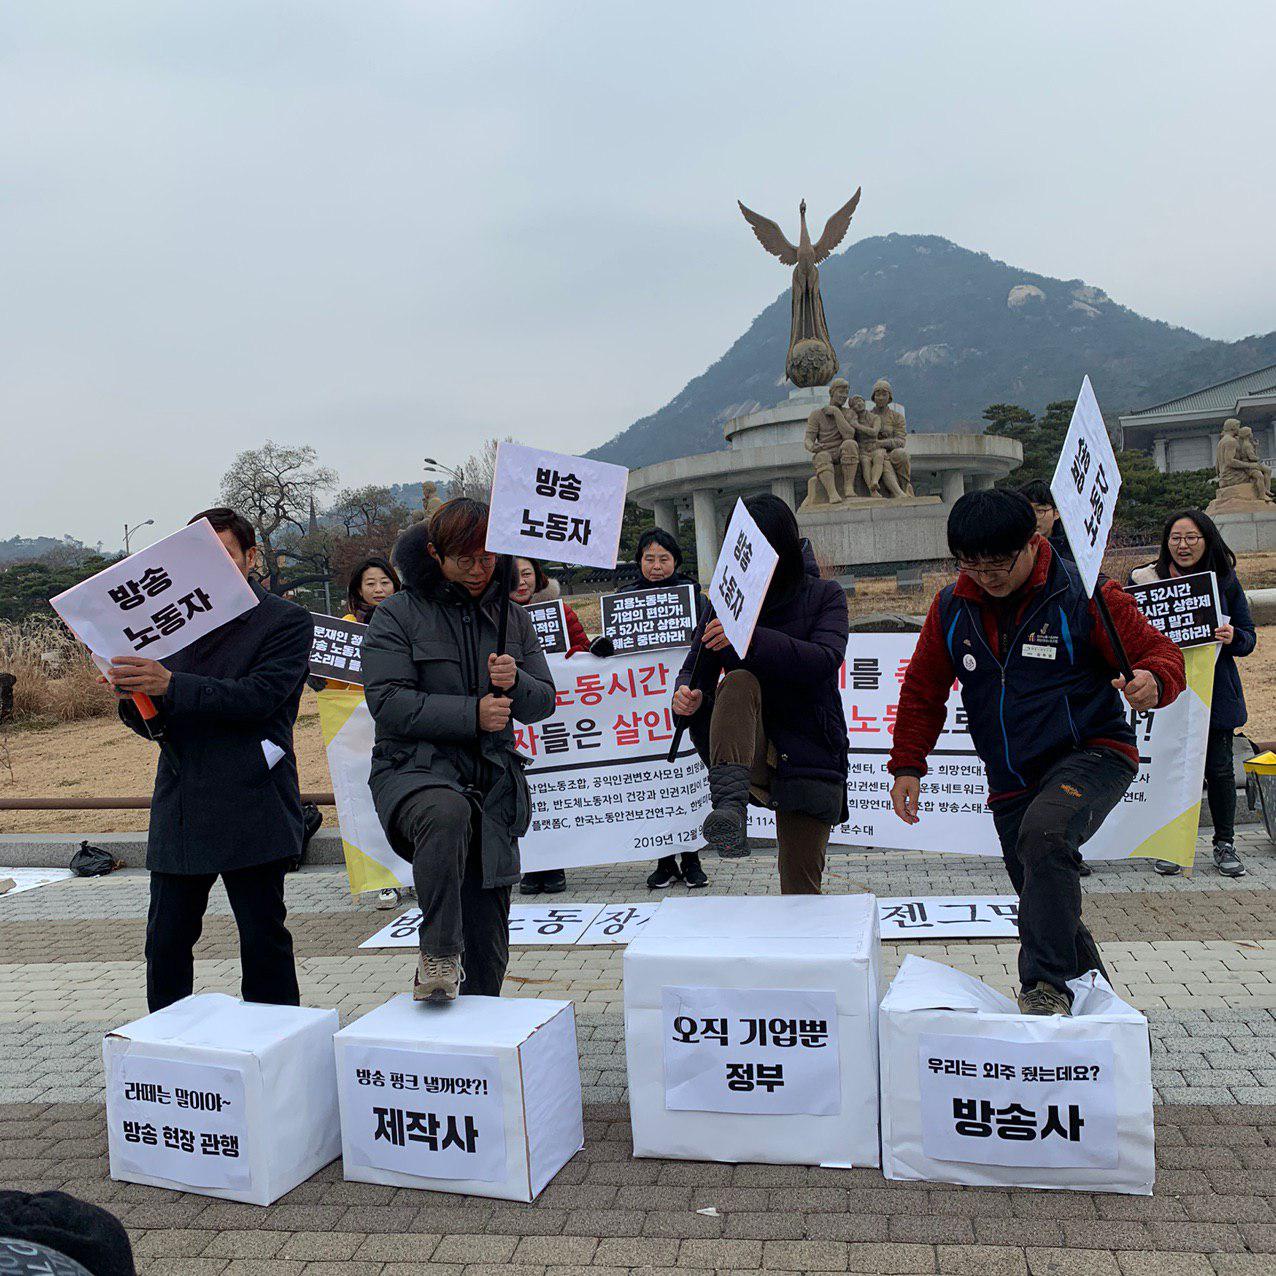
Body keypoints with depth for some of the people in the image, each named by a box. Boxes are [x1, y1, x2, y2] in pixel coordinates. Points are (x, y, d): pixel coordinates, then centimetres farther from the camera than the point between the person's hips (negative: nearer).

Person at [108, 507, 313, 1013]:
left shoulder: (287, 621, -1)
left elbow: (259, 698, -16)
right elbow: (148, 720, 15)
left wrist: (170, 685, -24)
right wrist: (131, 693, -9)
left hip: (251, 810, -5)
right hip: (178, 811, 5)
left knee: (264, 942, 4)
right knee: (165, 944, 10)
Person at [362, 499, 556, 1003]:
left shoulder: (512, 618, 12)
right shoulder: (399, 613, -2)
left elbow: (543, 702, 11)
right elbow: (387, 702, -12)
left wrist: (515, 684, -12)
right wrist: (472, 714, -19)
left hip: (492, 783, 4)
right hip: (413, 768, -4)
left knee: (487, 934, 7)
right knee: (447, 812, -40)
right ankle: (437, 956, -28)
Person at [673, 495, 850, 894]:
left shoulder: (824, 595, -3)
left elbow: (825, 660, -20)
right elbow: (697, 670, 2)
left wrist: (752, 639, -33)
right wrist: (687, 696, -23)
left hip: (808, 757, -1)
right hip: (746, 751, 1)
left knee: (800, 889, -4)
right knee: (739, 683, -29)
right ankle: (729, 807, -44)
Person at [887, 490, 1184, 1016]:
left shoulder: (1083, 595, -9)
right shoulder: (951, 608, 4)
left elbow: (1160, 651, -6)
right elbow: (922, 690, 14)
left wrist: (1153, 682, -30)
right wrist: (907, 765, 8)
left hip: (1090, 755, -5)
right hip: (1012, 784, 6)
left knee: (1044, 832, -35)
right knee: (1045, 903, 11)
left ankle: (1047, 985, -29)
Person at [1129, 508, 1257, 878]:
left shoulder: (1224, 579, 4)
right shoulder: (1144, 579, 0)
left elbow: (1249, 636, 7)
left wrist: (1232, 638, -15)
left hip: (1215, 690, 1)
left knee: (1219, 767, 4)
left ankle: (1224, 843, 21)